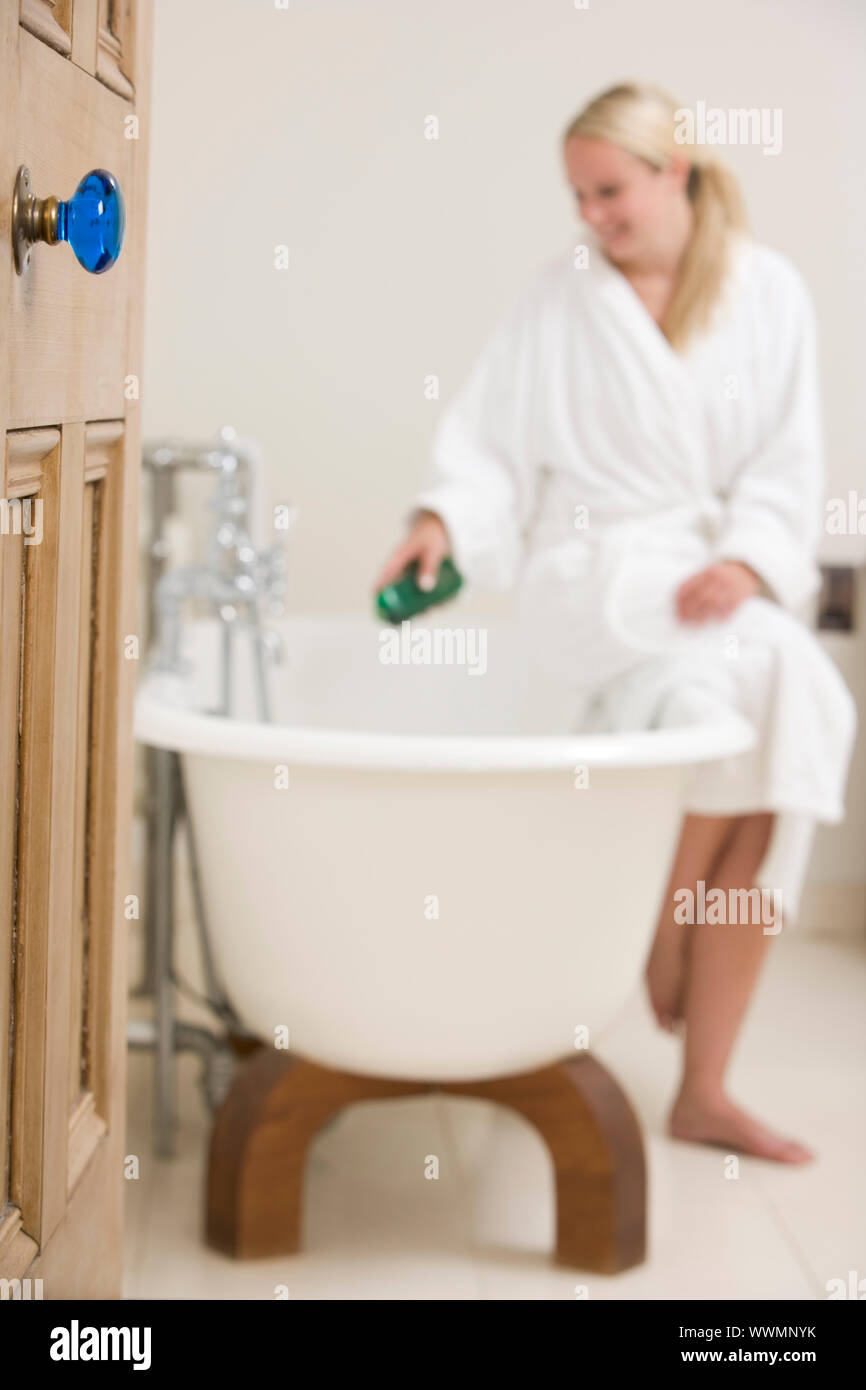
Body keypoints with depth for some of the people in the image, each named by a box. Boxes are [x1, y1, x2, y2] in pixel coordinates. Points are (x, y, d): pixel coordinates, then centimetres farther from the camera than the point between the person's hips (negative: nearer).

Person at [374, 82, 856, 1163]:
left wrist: (747, 561, -14)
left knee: (763, 812, -15)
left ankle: (703, 1093, -3)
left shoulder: (768, 290, 7)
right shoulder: (559, 298, 5)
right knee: (751, 667, -33)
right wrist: (443, 518, -14)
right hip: (599, 566, -2)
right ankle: (659, 927, -13)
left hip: (726, 575, 3)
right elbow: (491, 441, 6)